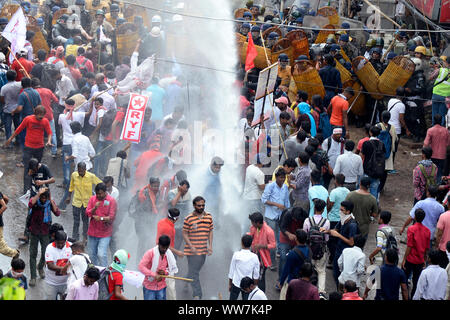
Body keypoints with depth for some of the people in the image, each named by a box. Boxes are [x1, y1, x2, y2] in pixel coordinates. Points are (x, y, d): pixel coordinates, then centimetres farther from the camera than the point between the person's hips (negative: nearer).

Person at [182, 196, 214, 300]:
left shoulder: (209, 217, 6)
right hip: (192, 251, -4)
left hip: (203, 250, 4)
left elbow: (210, 232, 13)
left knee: (195, 271, 14)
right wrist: (191, 246, -15)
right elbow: (184, 233, -5)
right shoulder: (189, 218, -8)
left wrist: (210, 246, 4)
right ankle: (197, 295, -2)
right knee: (194, 272, -5)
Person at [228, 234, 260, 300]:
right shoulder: (254, 257, -9)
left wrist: (229, 284, 8)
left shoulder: (236, 255, -14)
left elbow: (231, 271, -6)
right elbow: (256, 275, -1)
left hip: (236, 283, -1)